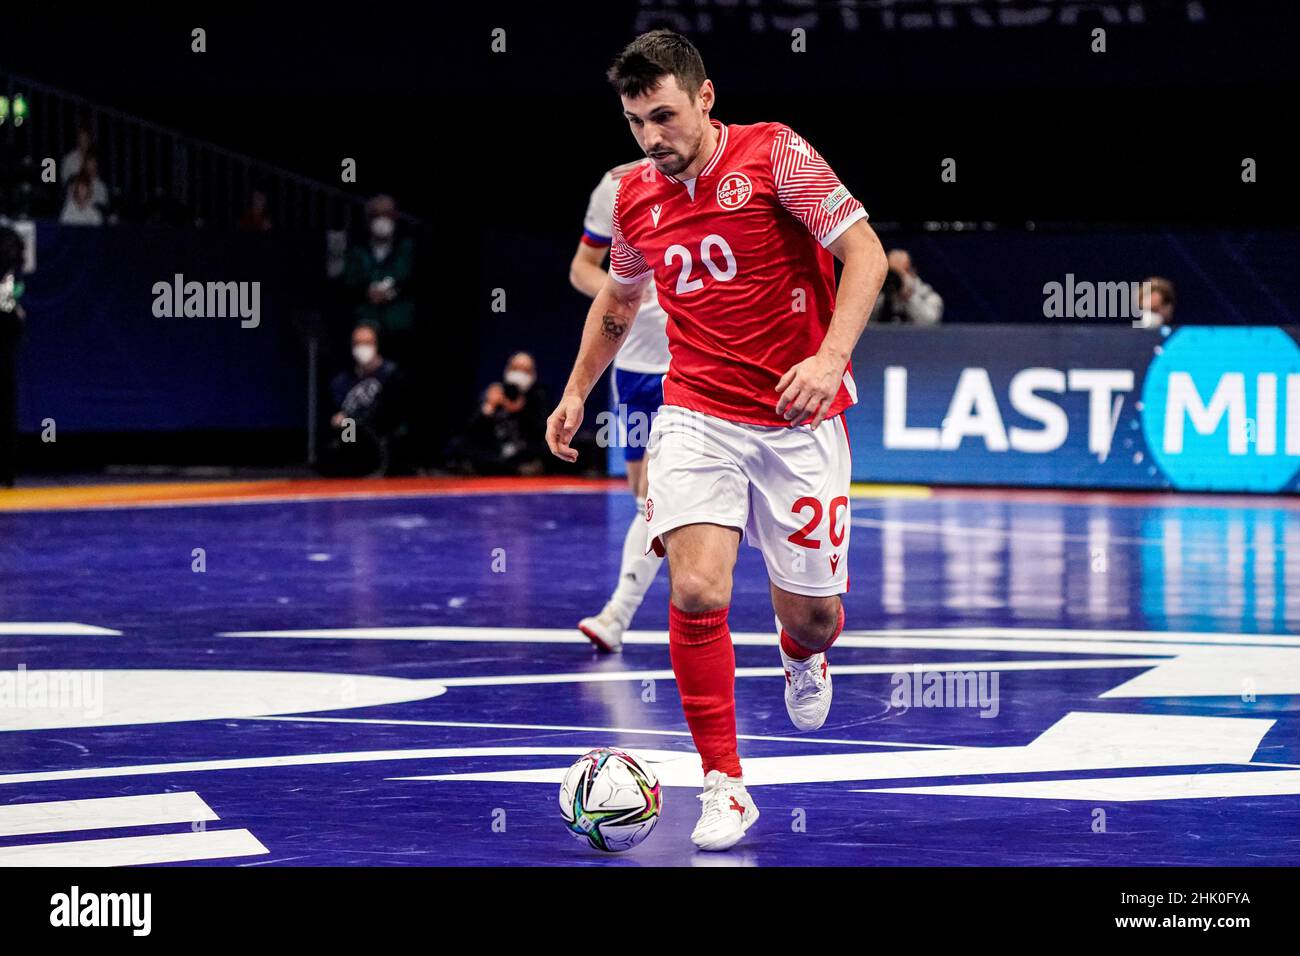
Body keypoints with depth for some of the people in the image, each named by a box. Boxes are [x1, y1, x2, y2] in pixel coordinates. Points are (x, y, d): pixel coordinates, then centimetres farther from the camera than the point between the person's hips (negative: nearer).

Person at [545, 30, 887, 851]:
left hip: (800, 421, -2)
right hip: (696, 414, 3)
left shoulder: (773, 154, -10)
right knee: (697, 590, -18)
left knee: (810, 614, 4)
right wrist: (576, 392, 28)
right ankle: (725, 785, -6)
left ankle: (804, 658, 44)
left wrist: (831, 358, -27)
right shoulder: (636, 199, 5)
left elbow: (866, 253, -14)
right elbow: (617, 302, 25)